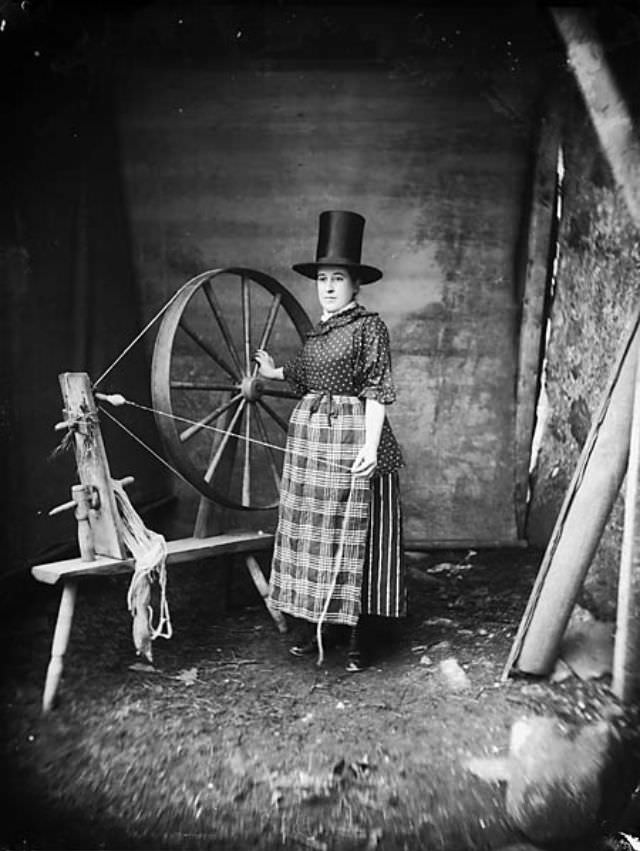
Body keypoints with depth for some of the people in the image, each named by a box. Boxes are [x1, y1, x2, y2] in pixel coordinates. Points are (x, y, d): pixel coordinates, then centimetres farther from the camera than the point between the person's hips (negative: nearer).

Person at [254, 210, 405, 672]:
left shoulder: (370, 325, -8)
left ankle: (357, 637, 12)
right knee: (313, 533, 11)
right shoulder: (318, 329, 13)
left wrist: (371, 445, -21)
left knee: (352, 534, 0)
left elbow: (377, 390, -14)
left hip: (352, 435, -7)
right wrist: (276, 371, 30)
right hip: (308, 433, 8)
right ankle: (319, 626, 23)